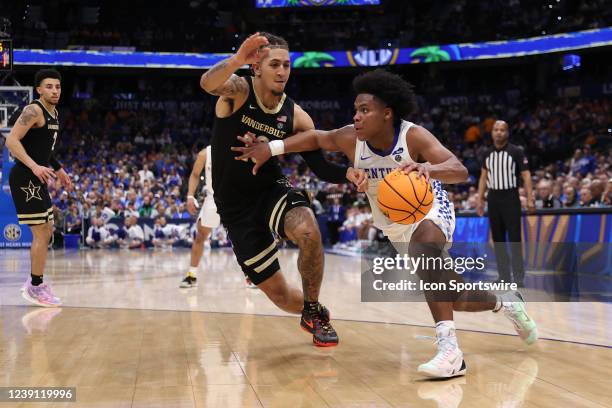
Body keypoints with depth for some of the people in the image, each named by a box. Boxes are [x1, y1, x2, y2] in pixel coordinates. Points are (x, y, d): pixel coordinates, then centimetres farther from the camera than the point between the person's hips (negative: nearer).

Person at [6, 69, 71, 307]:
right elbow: (11, 140, -22)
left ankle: (34, 283, 27)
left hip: (37, 179, 10)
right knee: (41, 234, -6)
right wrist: (35, 167, -30)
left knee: (46, 231, 16)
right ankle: (36, 288, 6)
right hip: (25, 178, -10)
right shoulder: (34, 110, -14)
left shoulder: (53, 113, 15)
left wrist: (57, 168, 23)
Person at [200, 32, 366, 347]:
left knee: (308, 231, -33)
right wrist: (237, 59, -60)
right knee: (278, 294, 0)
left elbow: (320, 167, -1)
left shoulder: (296, 117, -5)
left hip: (272, 189, 2)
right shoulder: (238, 91, -14)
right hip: (236, 207, -2)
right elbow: (208, 83, -38)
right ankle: (308, 310, 37)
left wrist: (347, 173, -23)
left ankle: (314, 311, -9)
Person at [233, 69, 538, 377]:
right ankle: (504, 302, 43)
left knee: (422, 243, -42)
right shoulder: (351, 139, -17)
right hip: (396, 228, 5)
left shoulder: (413, 137, -28)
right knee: (453, 299, 9)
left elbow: (460, 170, -40)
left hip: (430, 209, -5)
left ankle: (449, 349, -43)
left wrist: (427, 169, -60)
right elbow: (316, 137, 2)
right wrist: (271, 148, -10)